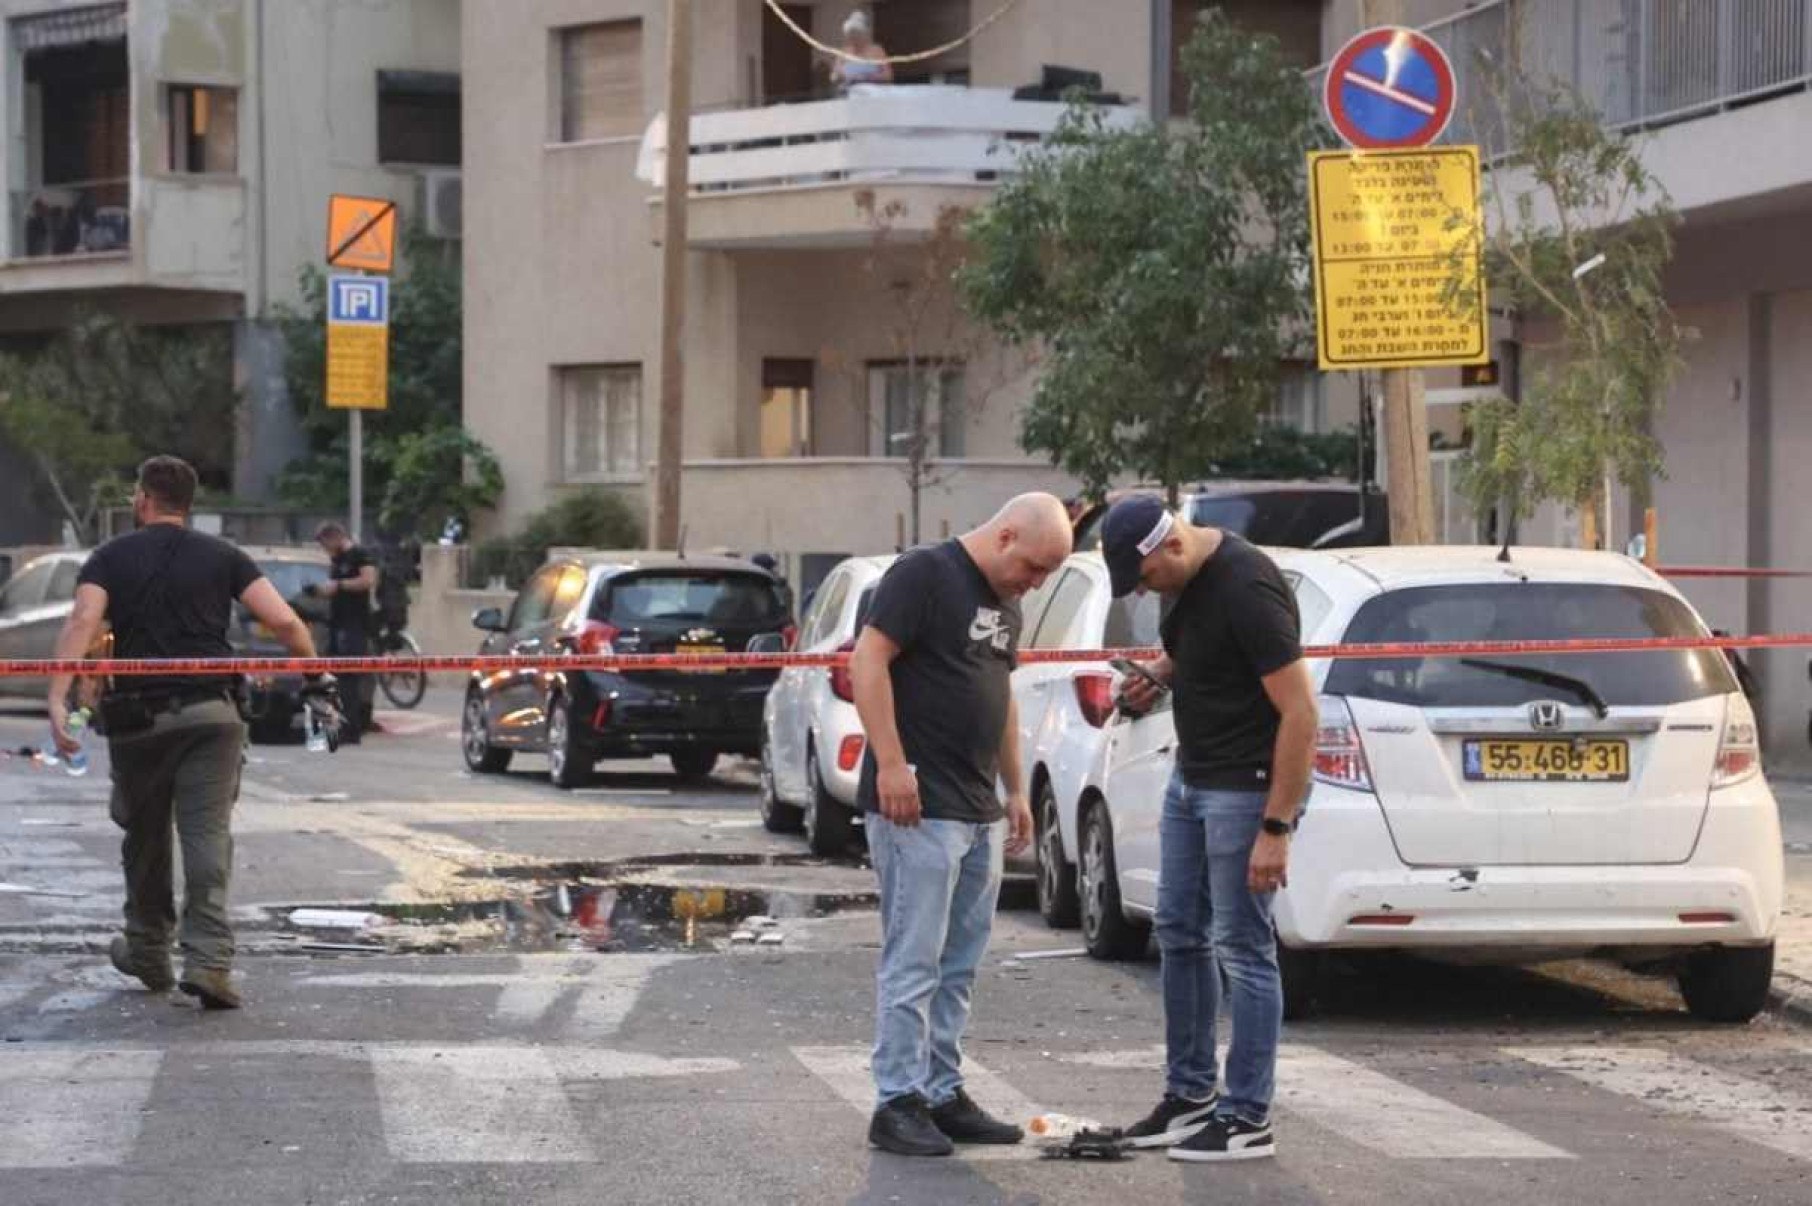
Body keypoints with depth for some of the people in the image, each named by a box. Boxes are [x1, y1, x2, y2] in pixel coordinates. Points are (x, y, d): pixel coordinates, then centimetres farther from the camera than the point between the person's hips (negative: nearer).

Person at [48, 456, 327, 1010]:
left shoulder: (111, 558, 4)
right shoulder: (222, 557, 6)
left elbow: (82, 622, -13)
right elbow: (284, 621, -3)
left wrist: (58, 699, -21)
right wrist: (316, 672, 13)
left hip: (138, 718, 0)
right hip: (210, 712, 0)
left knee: (144, 837, 17)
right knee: (207, 835, -4)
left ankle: (147, 953, 31)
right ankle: (207, 960, -19)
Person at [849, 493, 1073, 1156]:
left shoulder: (1005, 602, 18)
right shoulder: (925, 574, -9)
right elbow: (867, 661, -15)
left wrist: (1016, 789, 23)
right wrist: (891, 764, -21)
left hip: (979, 814, 9)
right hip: (918, 805, -9)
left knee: (958, 967, 10)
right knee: (914, 960, -8)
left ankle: (943, 1093, 16)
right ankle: (898, 1102, -4)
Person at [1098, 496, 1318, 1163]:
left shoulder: (1247, 591, -25)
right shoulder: (1185, 579, 3)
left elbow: (1300, 712, -25)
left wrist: (1276, 829, -25)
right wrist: (1160, 675, 2)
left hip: (1245, 788, -10)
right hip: (1191, 778, 10)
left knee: (1242, 948, -4)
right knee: (1180, 934, 15)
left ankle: (1247, 1119, 3)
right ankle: (1189, 1093, 26)